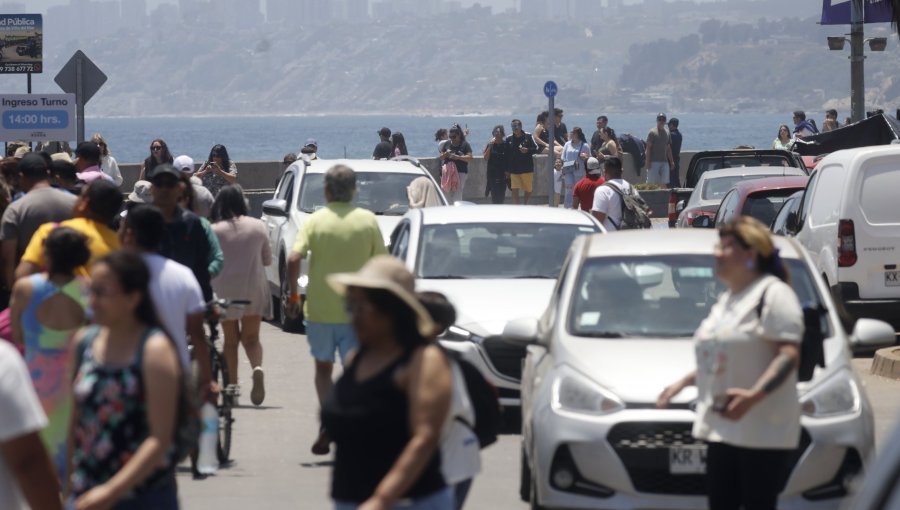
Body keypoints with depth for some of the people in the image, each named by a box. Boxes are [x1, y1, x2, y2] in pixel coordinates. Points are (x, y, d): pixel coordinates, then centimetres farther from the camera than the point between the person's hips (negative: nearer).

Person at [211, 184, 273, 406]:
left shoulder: (214, 230, -8)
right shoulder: (258, 226, -1)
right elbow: (267, 260, 7)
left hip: (225, 291, -1)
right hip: (253, 289, 1)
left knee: (230, 339, 13)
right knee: (251, 338, 7)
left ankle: (232, 383, 9)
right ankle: (257, 367, -23)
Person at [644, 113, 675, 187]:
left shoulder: (667, 133, 14)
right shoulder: (652, 132, -4)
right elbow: (648, 148, -7)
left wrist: (671, 161, 16)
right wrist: (647, 161, -13)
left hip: (664, 161, 6)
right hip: (654, 161, -6)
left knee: (663, 183, 5)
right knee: (652, 182, -8)